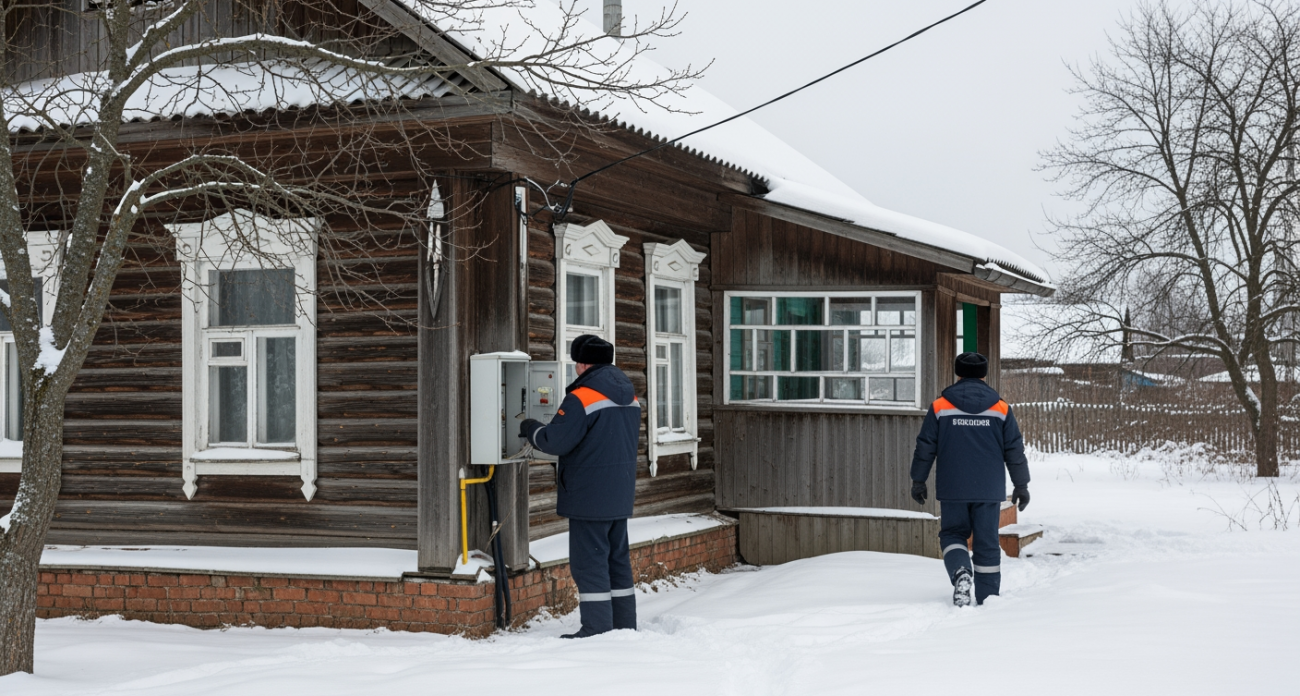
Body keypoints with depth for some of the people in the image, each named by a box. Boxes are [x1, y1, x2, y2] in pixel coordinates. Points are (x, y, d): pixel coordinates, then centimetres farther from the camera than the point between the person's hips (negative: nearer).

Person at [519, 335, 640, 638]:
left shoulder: (582, 397, -17)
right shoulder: (629, 395, 11)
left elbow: (556, 441, -17)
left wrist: (531, 429, 3)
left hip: (589, 497, -9)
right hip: (621, 495, 9)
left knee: (589, 562, -3)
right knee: (617, 559, 15)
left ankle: (596, 630, -2)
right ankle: (624, 627, 20)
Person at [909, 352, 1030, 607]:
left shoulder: (940, 407, -1)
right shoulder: (1001, 408, 2)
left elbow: (925, 448, 2)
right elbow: (1015, 451, 5)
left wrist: (918, 481, 12)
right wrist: (1021, 485, 14)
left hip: (952, 490, -1)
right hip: (989, 490, 1)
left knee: (952, 534, 14)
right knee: (987, 543, 8)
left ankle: (960, 572, -15)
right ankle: (987, 600, 10)